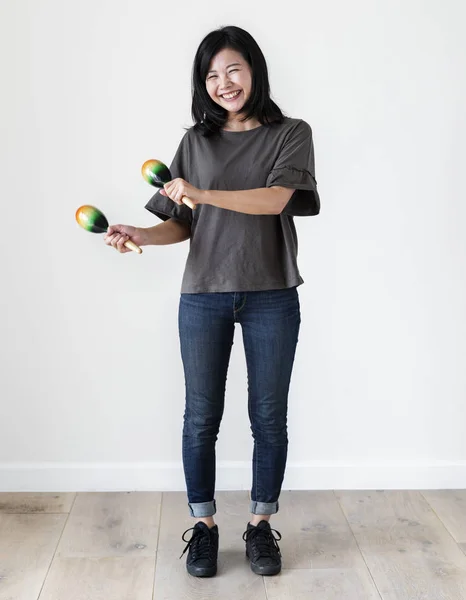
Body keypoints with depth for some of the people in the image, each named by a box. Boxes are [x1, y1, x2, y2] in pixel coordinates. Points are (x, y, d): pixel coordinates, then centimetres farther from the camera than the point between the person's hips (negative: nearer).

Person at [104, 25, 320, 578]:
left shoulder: (291, 134, 4)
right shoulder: (195, 141, 10)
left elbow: (276, 199, -15)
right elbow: (184, 224, 7)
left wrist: (204, 193, -25)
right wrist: (140, 234, -11)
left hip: (271, 296, -1)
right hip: (203, 295, 2)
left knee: (269, 415, 7)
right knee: (201, 415, 7)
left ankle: (261, 524, 25)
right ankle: (203, 525, 24)